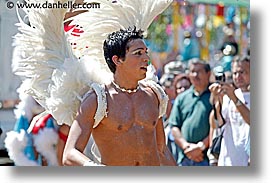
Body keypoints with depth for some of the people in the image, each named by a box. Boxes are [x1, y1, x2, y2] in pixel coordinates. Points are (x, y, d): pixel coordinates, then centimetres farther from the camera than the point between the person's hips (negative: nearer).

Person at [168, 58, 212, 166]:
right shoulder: (182, 98, 17)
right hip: (185, 158, 5)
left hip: (207, 157, -5)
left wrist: (201, 146, -11)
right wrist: (186, 146, -3)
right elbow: (174, 126, 12)